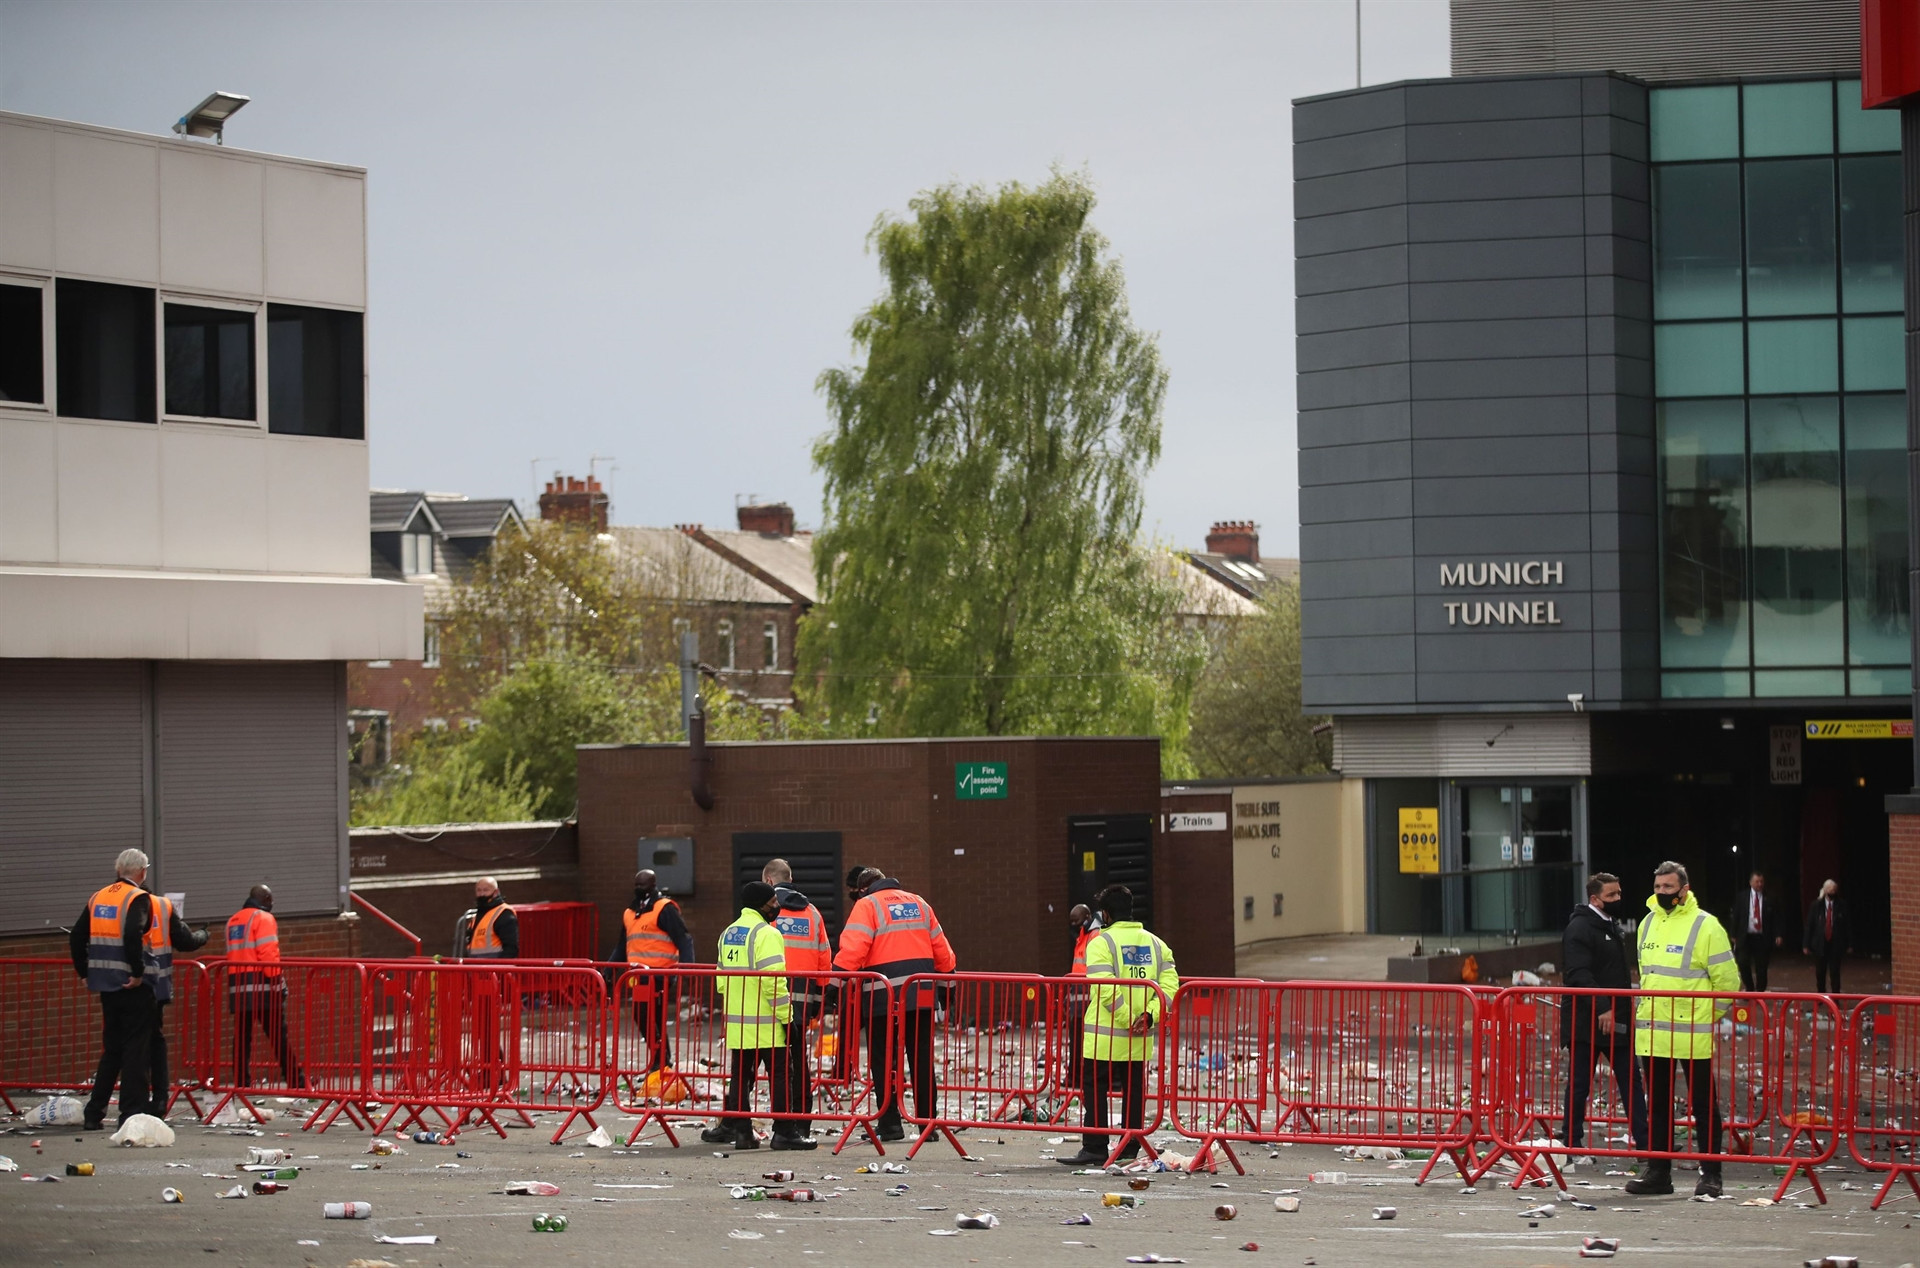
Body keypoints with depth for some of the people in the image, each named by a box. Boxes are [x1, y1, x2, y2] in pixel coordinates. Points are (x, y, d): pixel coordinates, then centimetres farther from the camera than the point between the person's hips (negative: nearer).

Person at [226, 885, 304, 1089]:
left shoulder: (232, 921, 18)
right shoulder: (263, 918, -4)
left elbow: (233, 954, 17)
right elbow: (268, 953, -13)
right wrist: (279, 981, -10)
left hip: (238, 987, 7)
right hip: (261, 985, -7)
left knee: (241, 1036, 7)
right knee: (279, 1037, -4)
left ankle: (241, 1082, 5)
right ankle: (295, 1080, -3)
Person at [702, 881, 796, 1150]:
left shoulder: (728, 933, 14)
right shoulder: (765, 934, -13)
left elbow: (722, 978, 18)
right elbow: (773, 980, -20)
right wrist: (787, 1017, -16)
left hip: (737, 1022, 8)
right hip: (767, 1023, -7)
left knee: (740, 1076, 12)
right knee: (780, 1076, -2)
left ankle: (738, 1128, 12)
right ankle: (783, 1132, -4)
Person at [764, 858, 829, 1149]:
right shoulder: (811, 912, 13)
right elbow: (825, 961, 13)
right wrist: (818, 1003, 18)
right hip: (804, 1000, 4)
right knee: (799, 1060, 14)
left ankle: (784, 1128, -8)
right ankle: (803, 1125, 17)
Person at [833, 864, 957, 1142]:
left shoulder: (867, 906, -1)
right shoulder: (918, 903, 17)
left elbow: (852, 950, -14)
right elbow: (941, 949, 18)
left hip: (884, 997, -5)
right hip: (922, 995, 5)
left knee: (883, 1061, 3)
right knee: (922, 1060, 11)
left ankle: (890, 1124, -1)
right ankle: (928, 1122, 11)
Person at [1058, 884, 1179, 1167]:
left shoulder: (1101, 943, -8)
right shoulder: (1155, 944, 9)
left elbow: (1105, 990, -19)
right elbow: (1170, 984, 0)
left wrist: (1127, 1019, -16)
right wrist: (1150, 1015, -8)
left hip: (1104, 1037, -5)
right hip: (1141, 1039, 5)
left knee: (1095, 1091, 2)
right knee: (1134, 1093, 10)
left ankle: (1094, 1149, -1)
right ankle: (1130, 1150, 11)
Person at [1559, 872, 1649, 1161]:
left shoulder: (1611, 926, 17)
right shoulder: (1579, 928, -13)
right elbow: (1580, 975, -23)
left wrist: (1625, 1011, 19)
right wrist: (1602, 1009, -30)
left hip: (1616, 1022, 9)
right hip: (1586, 1023, -9)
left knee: (1631, 1082, 6)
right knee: (1580, 1084, 0)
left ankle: (1644, 1144, 7)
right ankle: (1572, 1145, 9)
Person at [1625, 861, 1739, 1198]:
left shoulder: (1705, 926, -7)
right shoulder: (1648, 924, 13)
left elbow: (1727, 980, -5)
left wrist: (1710, 1017, -3)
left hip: (1694, 1035, -6)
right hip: (1652, 1033, 6)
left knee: (1704, 1106, 0)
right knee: (1658, 1105, 11)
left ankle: (1710, 1174, 4)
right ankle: (1658, 1172, 17)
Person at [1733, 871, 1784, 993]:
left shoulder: (1769, 899, 2)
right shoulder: (1742, 898, 5)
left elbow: (1775, 919, 2)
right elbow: (1736, 917, 7)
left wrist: (1778, 935, -8)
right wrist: (1734, 935, 3)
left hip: (1762, 938, -1)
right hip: (1745, 937, 1)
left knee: (1761, 968, 2)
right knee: (1743, 964, -7)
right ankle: (1749, 988, 13)